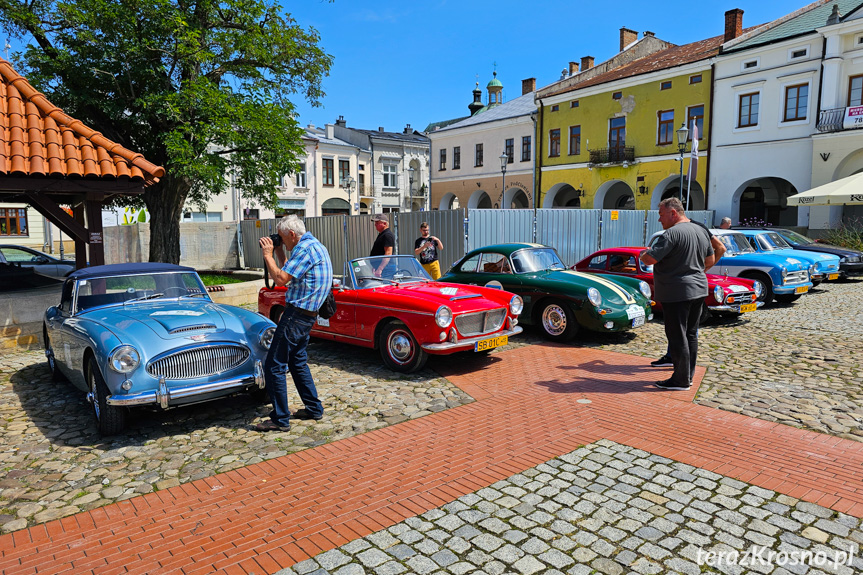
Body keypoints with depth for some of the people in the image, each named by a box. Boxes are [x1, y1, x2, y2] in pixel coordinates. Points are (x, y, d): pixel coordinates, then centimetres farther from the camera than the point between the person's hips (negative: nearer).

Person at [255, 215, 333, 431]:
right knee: (297, 361, 22)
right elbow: (289, 275, 20)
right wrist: (279, 253, 14)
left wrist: (268, 254, -9)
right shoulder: (315, 246, 15)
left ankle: (280, 419, 1)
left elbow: (281, 278, -21)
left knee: (274, 366, -4)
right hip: (307, 314, 11)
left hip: (297, 314, -11)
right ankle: (314, 408, 29)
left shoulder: (305, 248, -17)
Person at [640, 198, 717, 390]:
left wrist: (642, 254, -1)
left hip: (677, 293, -9)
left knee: (677, 337, -1)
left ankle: (681, 380, 5)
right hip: (698, 289, 9)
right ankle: (688, 376, 23)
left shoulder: (672, 233, -18)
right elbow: (710, 260, 20)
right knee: (691, 334, 15)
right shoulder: (701, 231, 11)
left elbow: (650, 259, -22)